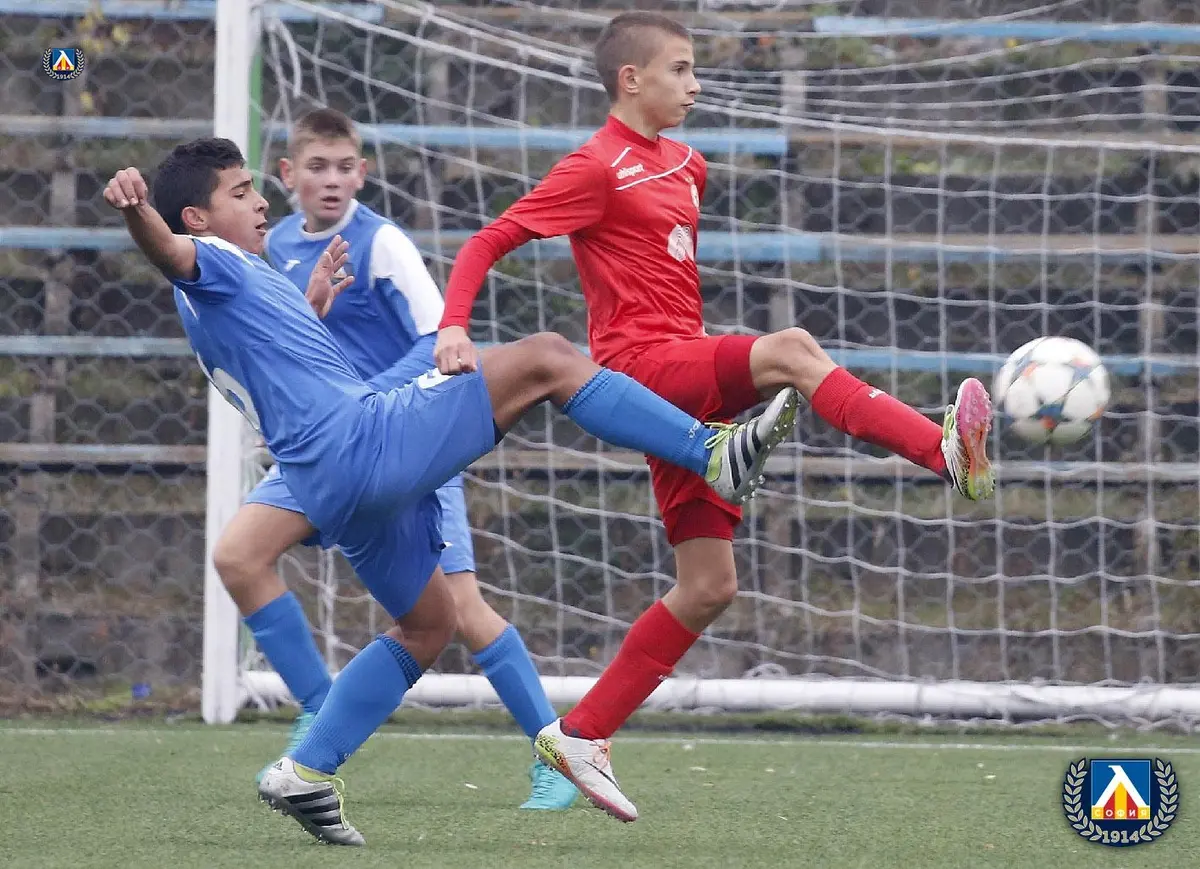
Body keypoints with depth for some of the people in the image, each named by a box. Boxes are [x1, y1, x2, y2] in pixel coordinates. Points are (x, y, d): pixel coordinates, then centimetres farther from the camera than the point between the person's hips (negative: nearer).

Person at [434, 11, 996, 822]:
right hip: (640, 362, -9)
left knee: (711, 586, 5)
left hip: (688, 378, 9)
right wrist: (454, 326, -23)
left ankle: (583, 735, 12)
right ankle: (947, 451, -41)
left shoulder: (681, 163, 17)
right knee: (790, 350, -30)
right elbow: (489, 243, -10)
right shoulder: (597, 168, -6)